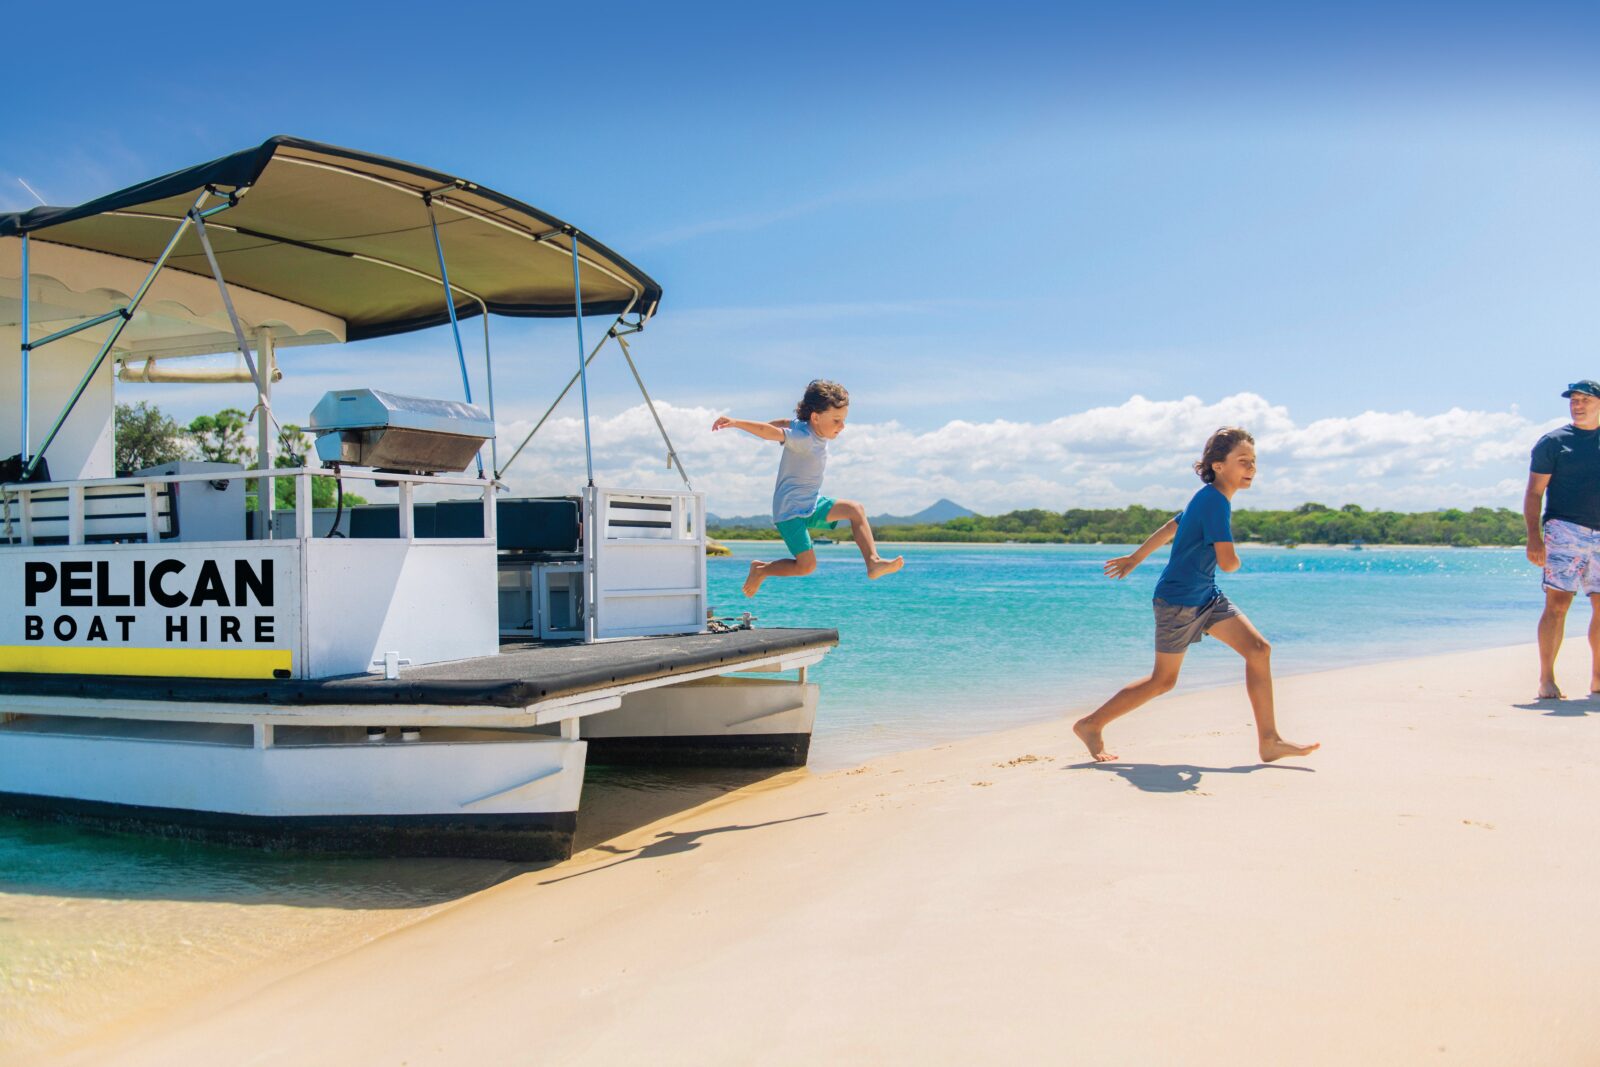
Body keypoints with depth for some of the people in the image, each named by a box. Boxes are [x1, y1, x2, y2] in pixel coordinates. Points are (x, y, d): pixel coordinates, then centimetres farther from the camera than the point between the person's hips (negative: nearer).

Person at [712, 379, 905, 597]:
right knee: (806, 566, -12)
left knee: (855, 510, -9)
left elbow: (787, 422, 18)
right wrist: (736, 423, -45)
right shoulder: (804, 438, -22)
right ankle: (761, 570, 12)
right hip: (790, 511, -9)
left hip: (813, 505, 9)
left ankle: (873, 563, -12)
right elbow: (769, 431, -34)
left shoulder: (817, 431, 4)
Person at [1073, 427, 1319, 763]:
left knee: (1258, 649, -2)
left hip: (1206, 596, 9)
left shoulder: (1207, 498, 10)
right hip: (1178, 600, -9)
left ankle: (1269, 741, 2)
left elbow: (1171, 527, 22)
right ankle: (1090, 725, 15)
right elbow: (1228, 563, -22)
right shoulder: (1216, 501, -20)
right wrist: (1236, 561, 3)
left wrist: (1135, 558, 32)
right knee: (1164, 679, 2)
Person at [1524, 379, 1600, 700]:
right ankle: (1546, 679, -9)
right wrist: (1534, 537, -11)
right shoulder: (1553, 442, 3)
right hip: (1564, 529, -4)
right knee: (1557, 602, -10)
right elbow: (1533, 493, -1)